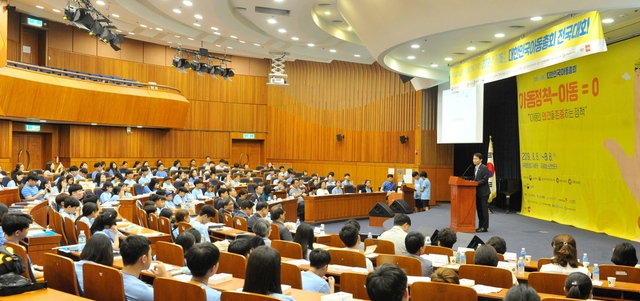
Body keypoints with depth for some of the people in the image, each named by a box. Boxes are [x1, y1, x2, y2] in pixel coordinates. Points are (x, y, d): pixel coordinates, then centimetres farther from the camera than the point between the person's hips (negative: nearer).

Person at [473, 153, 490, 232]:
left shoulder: (484, 168, -11)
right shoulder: (475, 168, 14)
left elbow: (485, 180, -17)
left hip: (483, 192, -8)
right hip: (477, 192, 8)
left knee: (484, 210, -4)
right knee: (479, 209, 11)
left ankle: (485, 227, 1)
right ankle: (480, 226, 18)